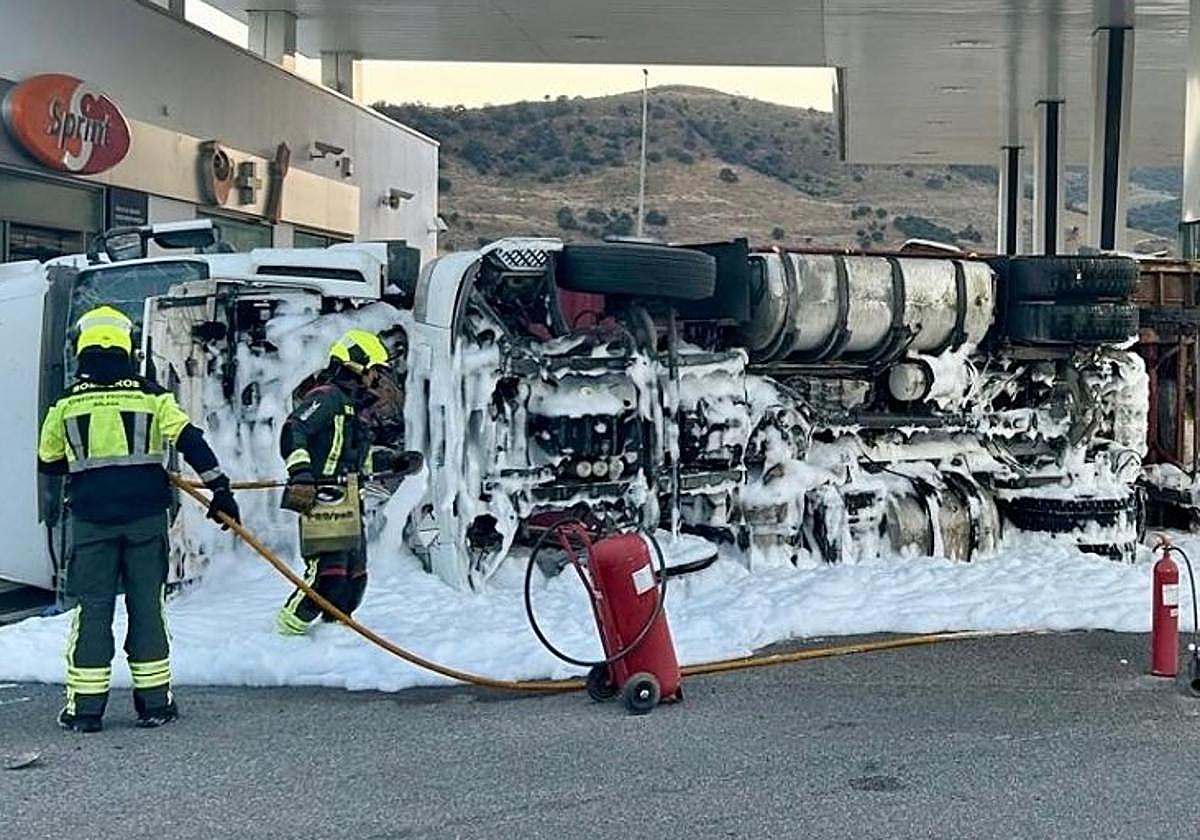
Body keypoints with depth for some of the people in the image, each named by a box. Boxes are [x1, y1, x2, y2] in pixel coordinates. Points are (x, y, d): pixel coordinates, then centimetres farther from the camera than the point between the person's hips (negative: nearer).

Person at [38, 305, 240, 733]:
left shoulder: (66, 403, 3)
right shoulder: (151, 396, 0)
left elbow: (48, 462, 14)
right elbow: (190, 441, -6)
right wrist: (220, 487, -3)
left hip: (90, 517, 0)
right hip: (145, 514, 0)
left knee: (92, 607, 6)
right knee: (146, 603, 8)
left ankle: (85, 706, 6)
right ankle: (155, 701, 11)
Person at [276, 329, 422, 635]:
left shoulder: (352, 405, 23)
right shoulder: (326, 397, -8)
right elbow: (293, 431, -20)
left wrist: (397, 461, 24)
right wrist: (300, 474, -31)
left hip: (347, 503, 10)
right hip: (322, 498, -10)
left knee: (356, 574, 12)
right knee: (329, 571, -16)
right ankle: (290, 623, -5)